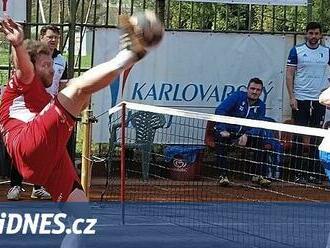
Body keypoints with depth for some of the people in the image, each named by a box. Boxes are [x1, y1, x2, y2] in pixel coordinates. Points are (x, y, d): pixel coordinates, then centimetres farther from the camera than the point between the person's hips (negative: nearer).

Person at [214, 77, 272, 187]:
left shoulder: (261, 106, 1)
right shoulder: (237, 96, -12)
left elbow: (258, 127, -10)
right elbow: (220, 110, -23)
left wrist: (246, 135, -31)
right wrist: (223, 130, -35)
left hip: (245, 134, 3)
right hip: (226, 132, -3)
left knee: (261, 141, -20)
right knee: (220, 140, -35)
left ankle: (258, 175, -9)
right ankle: (223, 175, -29)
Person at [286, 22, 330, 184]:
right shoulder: (296, 51, 1)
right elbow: (289, 75, 0)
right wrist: (291, 97, -8)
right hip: (300, 100, -3)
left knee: (316, 138, 6)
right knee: (299, 137, -2)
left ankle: (314, 172, 11)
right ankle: (298, 173, 2)